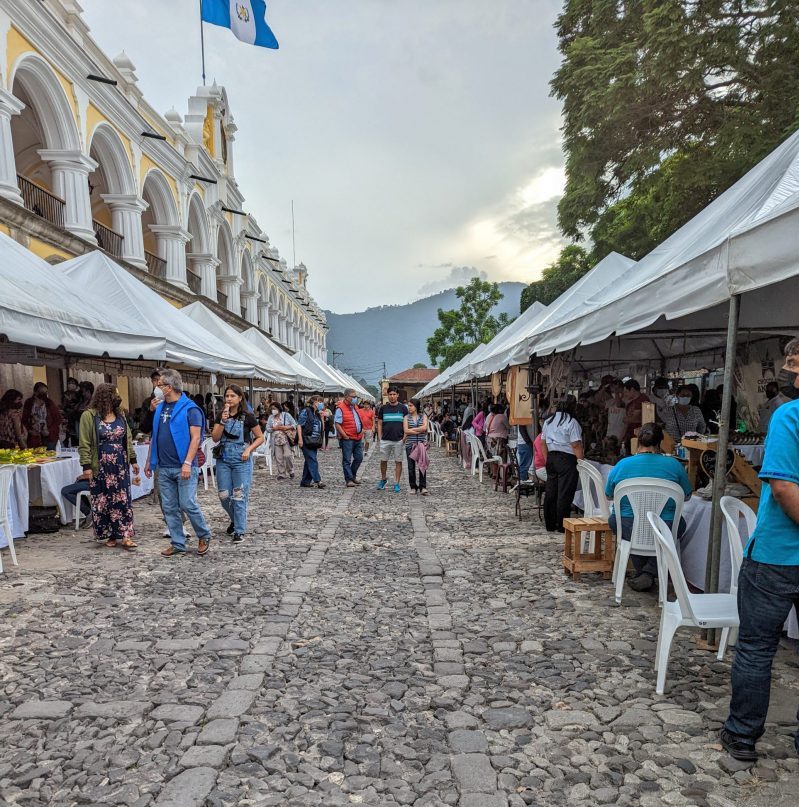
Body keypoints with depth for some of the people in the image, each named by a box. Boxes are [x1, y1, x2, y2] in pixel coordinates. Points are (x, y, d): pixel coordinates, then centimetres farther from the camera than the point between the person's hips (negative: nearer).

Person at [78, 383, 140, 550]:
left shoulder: (120, 415, 9)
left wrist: (133, 460, 12)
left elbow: (128, 439, 14)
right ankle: (110, 535, 18)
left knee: (123, 500, 1)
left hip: (120, 466, 4)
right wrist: (86, 466, -15)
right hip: (101, 468, -4)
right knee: (103, 502, 6)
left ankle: (125, 536, 3)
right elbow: (84, 444, -10)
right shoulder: (89, 416, -8)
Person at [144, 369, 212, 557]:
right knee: (169, 508, 9)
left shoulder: (190, 408, -9)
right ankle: (178, 544, 19)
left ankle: (204, 536, 16)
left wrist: (187, 463, -21)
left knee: (188, 504, -5)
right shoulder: (160, 408, 12)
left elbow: (195, 438, -14)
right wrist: (149, 461, 16)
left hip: (183, 467, -6)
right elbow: (154, 437, 18)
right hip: (164, 468, 7)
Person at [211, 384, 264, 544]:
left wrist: (249, 449, -12)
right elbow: (215, 438, -2)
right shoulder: (221, 415, 6)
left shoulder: (247, 417, -4)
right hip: (223, 460, 4)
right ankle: (235, 520, 33)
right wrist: (223, 421, -14)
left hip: (241, 460, -3)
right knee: (224, 496, 5)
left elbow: (260, 437, 2)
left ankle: (239, 531, 5)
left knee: (239, 496, -4)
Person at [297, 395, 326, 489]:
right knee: (313, 461, -13)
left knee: (309, 461, 10)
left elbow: (322, 428, 16)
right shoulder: (305, 411, -6)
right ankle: (317, 480, -16)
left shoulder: (317, 414, 16)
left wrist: (321, 416, 6)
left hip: (314, 442, 8)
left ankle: (305, 481, 15)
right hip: (306, 441, -8)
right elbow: (299, 425, -11)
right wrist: (300, 439, -18)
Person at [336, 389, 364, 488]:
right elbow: (337, 424, -16)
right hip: (347, 439, -8)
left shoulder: (355, 407, 14)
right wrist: (345, 436, -17)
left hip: (358, 438, 8)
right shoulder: (340, 408, -12)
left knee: (359, 458, 11)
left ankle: (353, 476, 27)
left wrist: (361, 433, 15)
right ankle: (349, 480, 4)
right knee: (347, 460, -1)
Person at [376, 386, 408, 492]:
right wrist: (379, 437, 2)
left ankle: (396, 484, 9)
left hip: (399, 440, -1)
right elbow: (379, 424, 9)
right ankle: (383, 479, 28)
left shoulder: (403, 408, 2)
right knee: (383, 460, 8)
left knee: (398, 462, 2)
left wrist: (405, 436, -6)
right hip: (385, 440, 1)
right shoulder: (383, 408, 5)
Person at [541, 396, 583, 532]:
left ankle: (550, 524, 18)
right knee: (565, 493, -1)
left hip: (551, 457, 7)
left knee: (550, 491, 11)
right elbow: (576, 445, -16)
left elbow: (543, 443, 13)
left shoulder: (548, 421, 10)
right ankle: (562, 525, 3)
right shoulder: (571, 422, -11)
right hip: (567, 459, -7)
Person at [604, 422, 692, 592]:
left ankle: (642, 572, 33)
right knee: (680, 523, 32)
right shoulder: (673, 464, -5)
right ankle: (649, 573, 18)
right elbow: (687, 496, 9)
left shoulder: (622, 465, -4)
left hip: (628, 531, 1)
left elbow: (608, 495, 11)